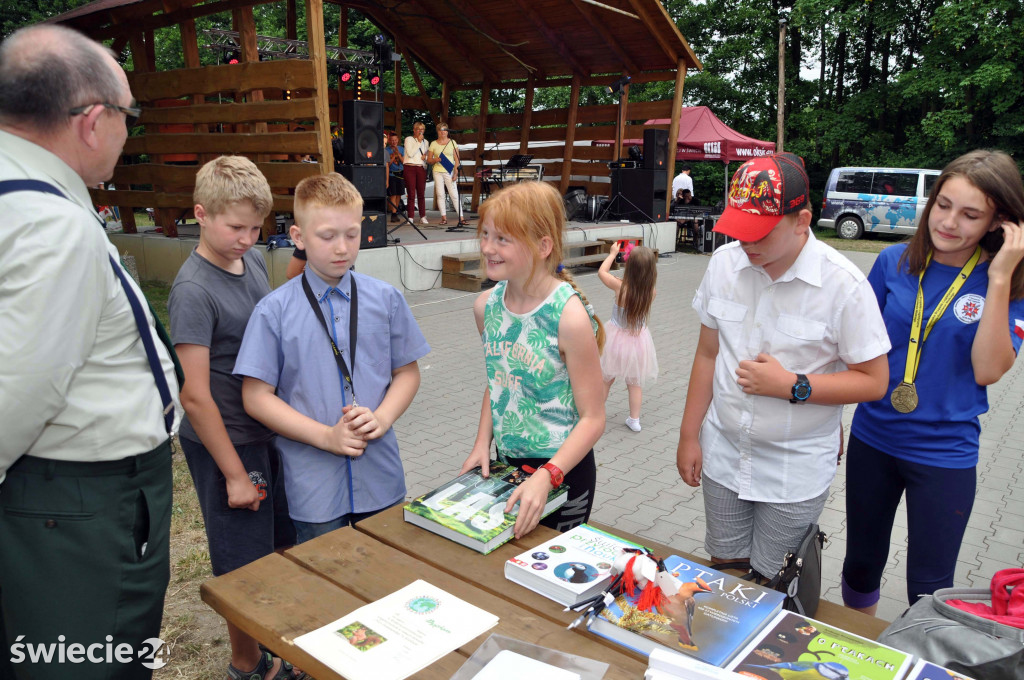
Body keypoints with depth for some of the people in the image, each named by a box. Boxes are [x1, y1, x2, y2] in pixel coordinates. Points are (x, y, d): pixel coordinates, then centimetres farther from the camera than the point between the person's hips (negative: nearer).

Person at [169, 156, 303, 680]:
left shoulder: (253, 261, 1)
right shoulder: (194, 289, -21)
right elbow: (195, 396, -21)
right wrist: (235, 474, -16)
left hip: (266, 429, 8)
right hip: (225, 442, -7)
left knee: (283, 542, 21)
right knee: (246, 567, 9)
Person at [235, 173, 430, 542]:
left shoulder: (386, 300, 0)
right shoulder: (274, 311, -6)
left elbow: (407, 372, 6)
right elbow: (256, 396, -6)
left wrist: (381, 418, -12)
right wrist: (325, 436, -14)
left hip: (380, 474, 2)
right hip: (313, 486, -2)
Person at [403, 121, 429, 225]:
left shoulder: (425, 141, 18)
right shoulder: (408, 139, 5)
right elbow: (410, 153, -8)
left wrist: (425, 156, 1)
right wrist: (418, 142, -8)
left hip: (421, 168, 4)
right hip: (410, 167, -4)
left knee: (421, 193, 1)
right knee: (412, 193, -7)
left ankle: (423, 217, 6)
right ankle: (410, 217, -5)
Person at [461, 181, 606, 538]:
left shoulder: (569, 317, -23)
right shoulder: (487, 305, -3)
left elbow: (593, 418, -18)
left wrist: (546, 477, -27)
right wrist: (482, 444, 0)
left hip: (563, 469, -6)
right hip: (505, 463, 6)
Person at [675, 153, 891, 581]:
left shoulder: (843, 285, -17)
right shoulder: (724, 262, -4)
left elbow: (874, 382, -10)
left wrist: (792, 386, -22)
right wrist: (688, 435, 6)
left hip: (796, 471, -4)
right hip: (723, 454, 4)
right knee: (723, 568, 17)